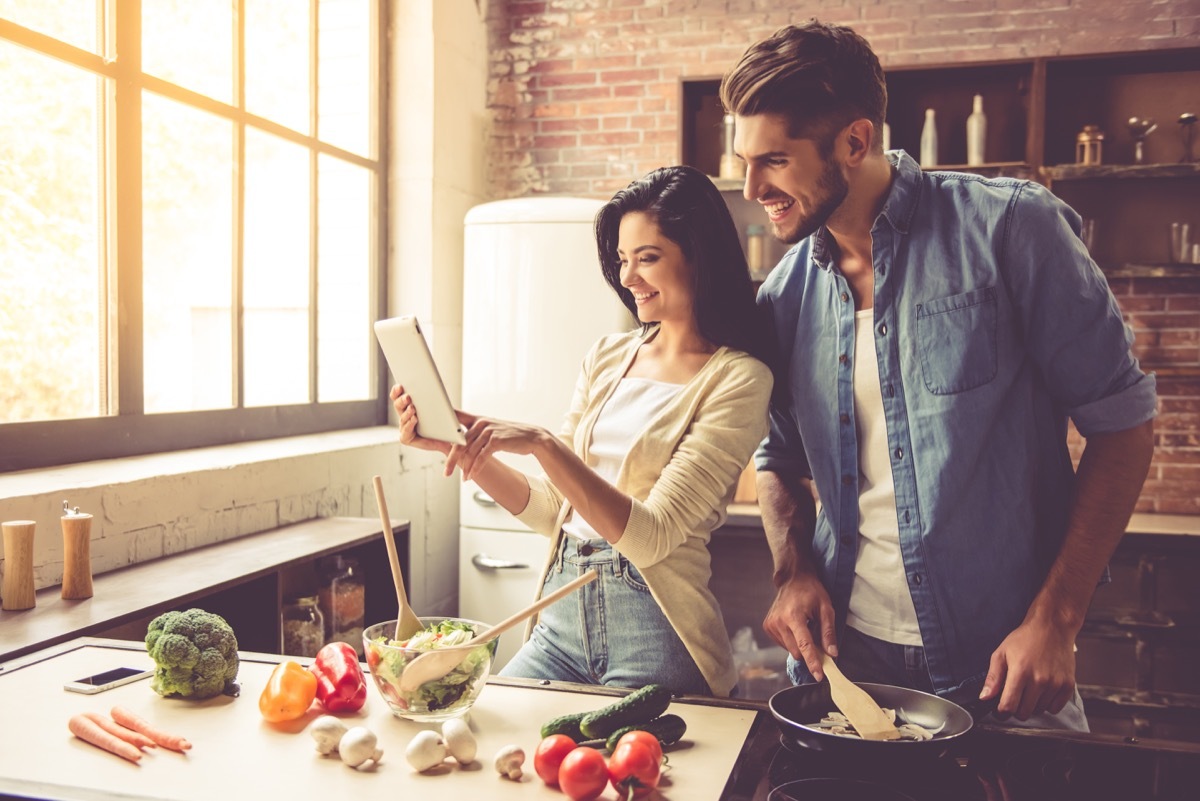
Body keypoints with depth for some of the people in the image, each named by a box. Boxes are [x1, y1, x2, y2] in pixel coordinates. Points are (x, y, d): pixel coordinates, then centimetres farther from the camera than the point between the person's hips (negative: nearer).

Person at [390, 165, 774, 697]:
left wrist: (541, 444, -26)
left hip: (654, 632, -5)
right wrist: (457, 446, -4)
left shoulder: (736, 379, -9)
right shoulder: (608, 358, 9)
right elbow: (549, 509, 9)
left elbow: (651, 538, -18)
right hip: (563, 612, 5)